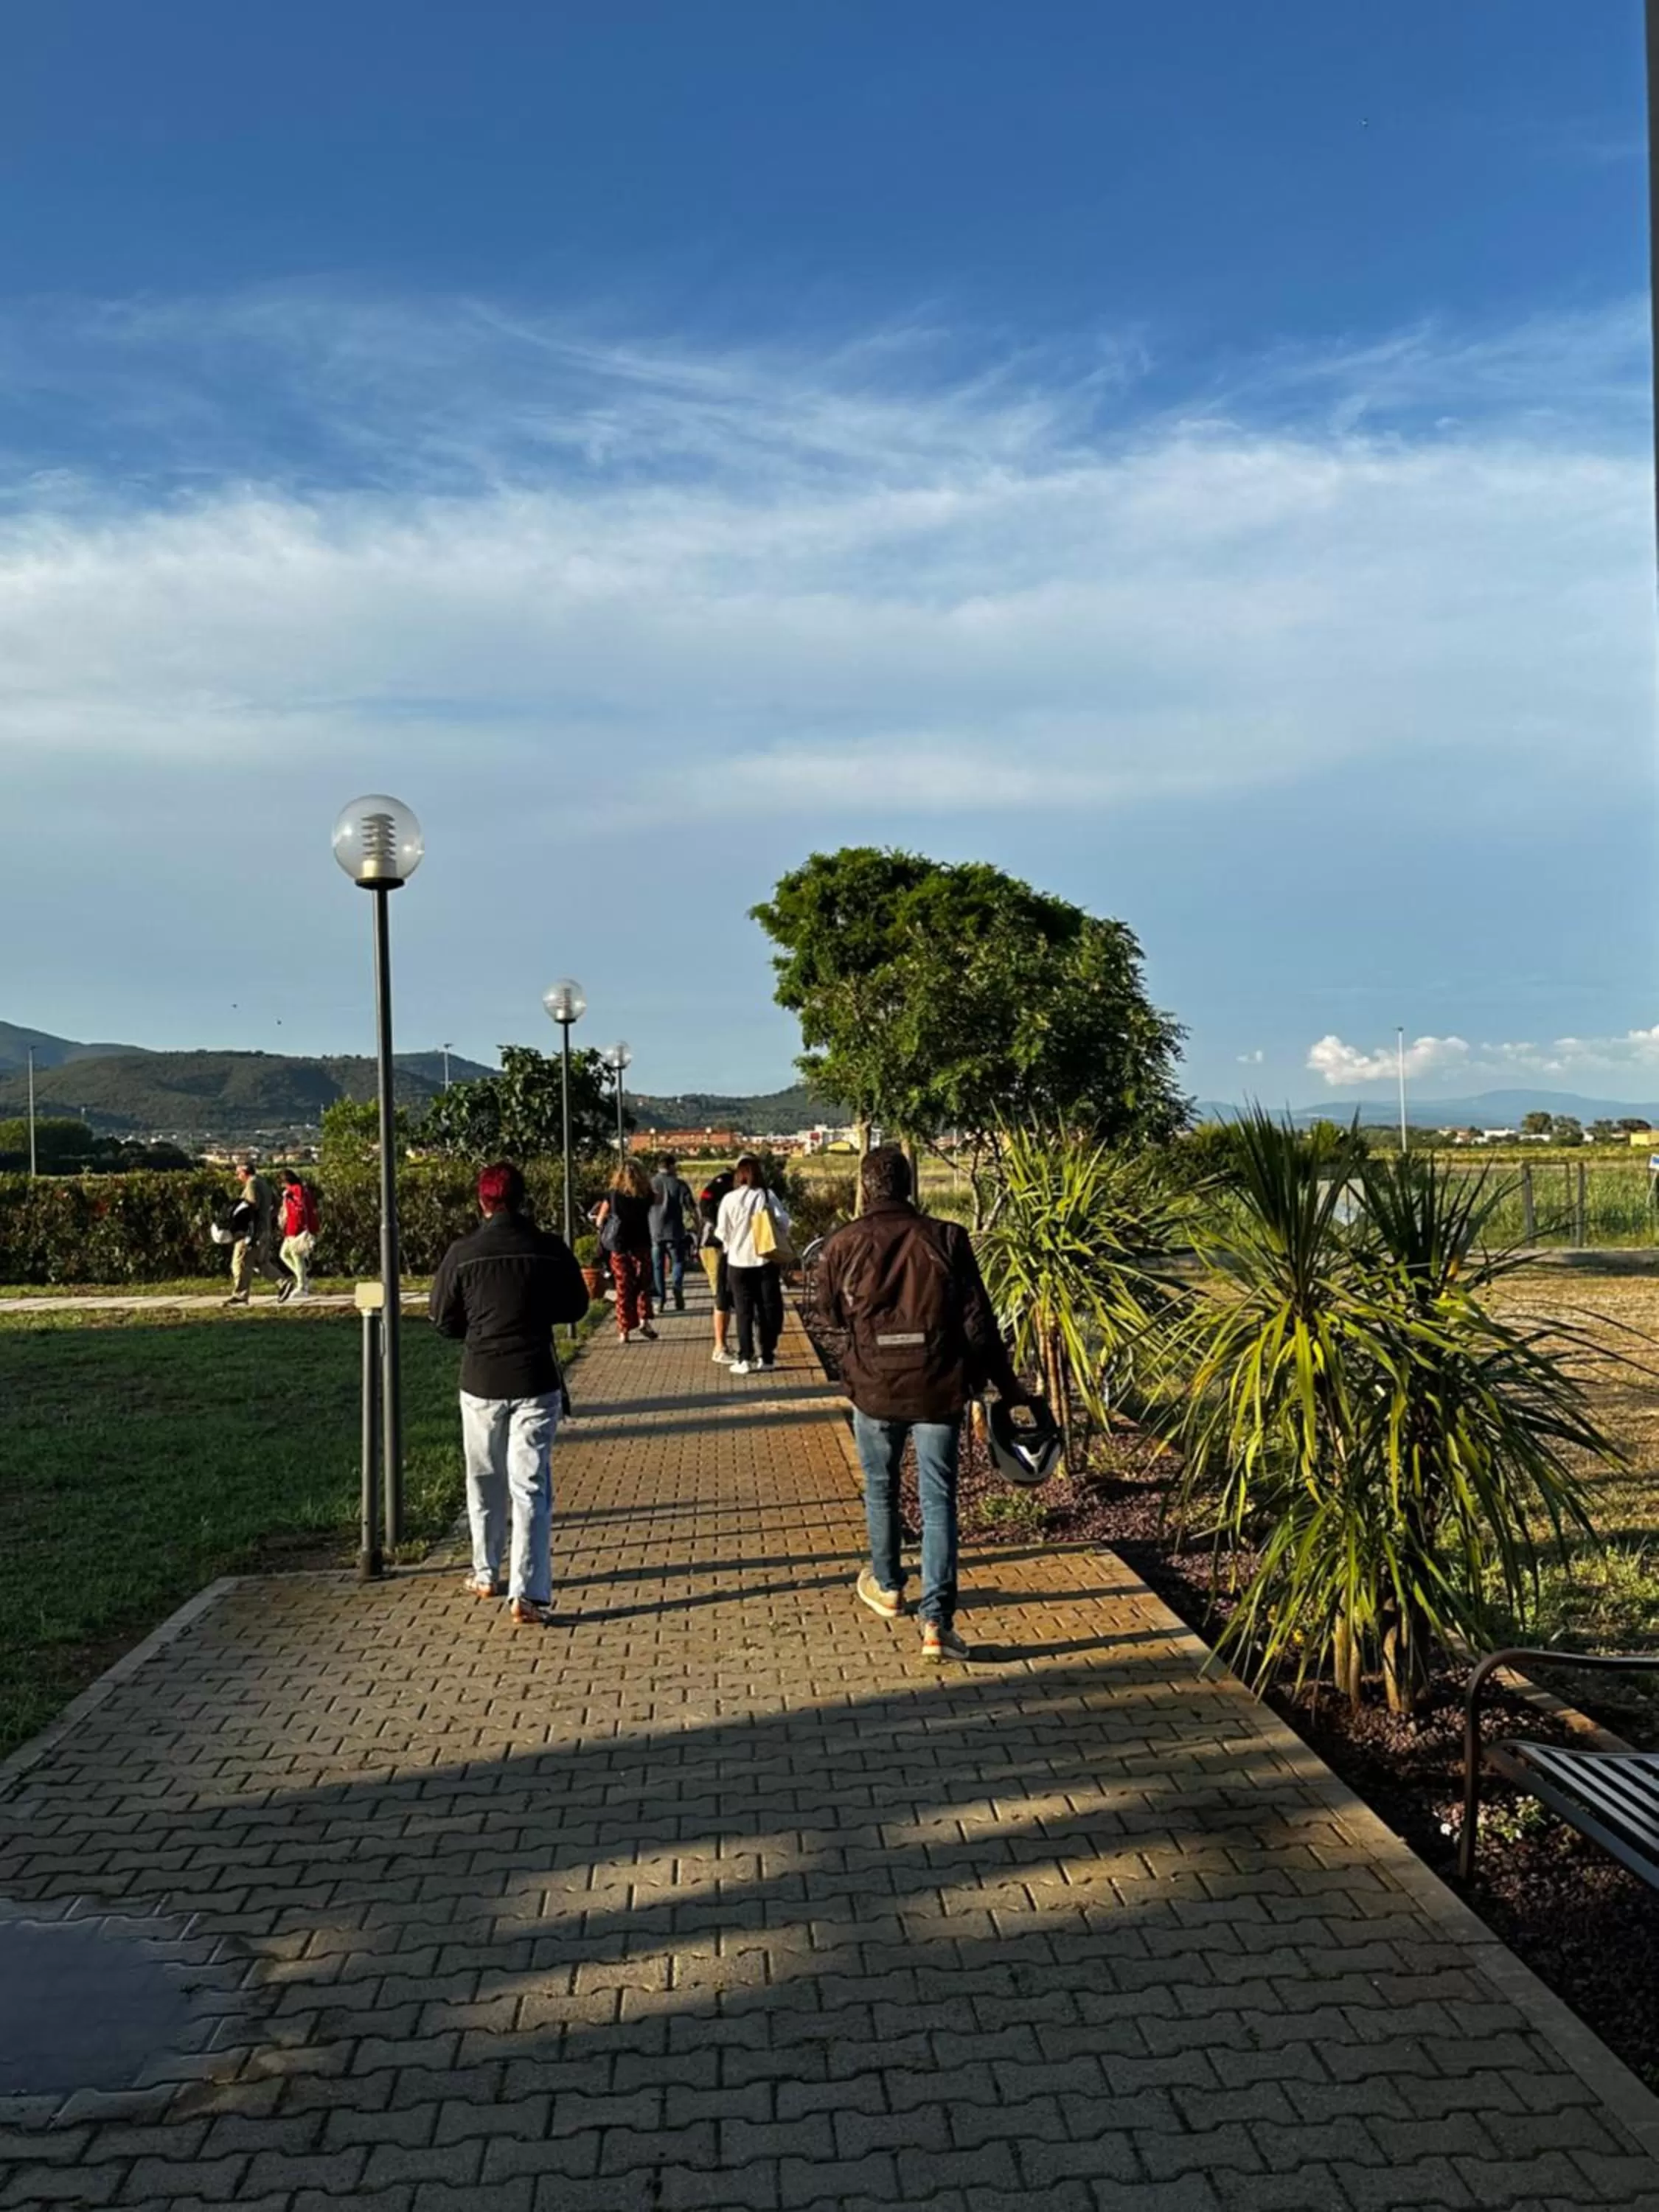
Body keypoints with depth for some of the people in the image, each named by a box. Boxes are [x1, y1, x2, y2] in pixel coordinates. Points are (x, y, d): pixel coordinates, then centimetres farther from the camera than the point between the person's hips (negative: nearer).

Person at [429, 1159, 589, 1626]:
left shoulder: (462, 1253, -8)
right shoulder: (550, 1248, -7)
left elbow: (445, 1321, -1)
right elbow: (575, 1306, 6)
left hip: (481, 1381, 1)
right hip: (536, 1381, -1)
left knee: (485, 1483, 19)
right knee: (531, 1487, 0)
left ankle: (486, 1575, 32)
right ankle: (528, 1594, -6)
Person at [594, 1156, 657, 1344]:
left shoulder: (612, 1195, -4)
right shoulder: (646, 1194, -4)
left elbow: (600, 1221, 3)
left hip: (619, 1247, 0)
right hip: (642, 1245, 0)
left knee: (623, 1289, 8)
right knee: (643, 1285, 14)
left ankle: (625, 1331, 6)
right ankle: (643, 1319, -5)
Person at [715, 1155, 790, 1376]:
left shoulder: (729, 1199, -10)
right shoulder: (768, 1196, -9)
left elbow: (722, 1232, -5)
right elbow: (783, 1223, -7)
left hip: (739, 1261, -1)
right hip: (766, 1260, 1)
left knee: (744, 1311, 7)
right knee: (768, 1308, 11)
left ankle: (745, 1359, 5)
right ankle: (767, 1356, 15)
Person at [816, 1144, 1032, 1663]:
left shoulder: (841, 1245, -4)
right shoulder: (946, 1239, -6)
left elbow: (832, 1325, 5)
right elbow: (979, 1322, -4)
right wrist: (1006, 1383, 5)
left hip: (873, 1388, 1)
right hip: (939, 1388, -1)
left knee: (880, 1489, 22)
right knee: (938, 1502, 5)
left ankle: (886, 1586, 40)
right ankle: (936, 1622, 0)